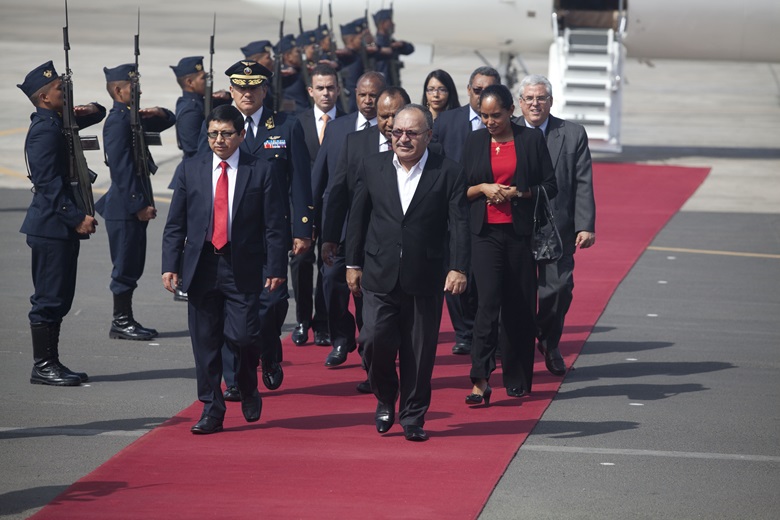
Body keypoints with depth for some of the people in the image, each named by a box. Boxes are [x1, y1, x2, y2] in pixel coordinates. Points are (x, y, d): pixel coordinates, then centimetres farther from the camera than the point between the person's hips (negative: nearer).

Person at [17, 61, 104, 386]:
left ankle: (51, 363, 19)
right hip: (52, 226, -10)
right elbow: (48, 183, -23)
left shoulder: (58, 122, 13)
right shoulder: (44, 130, -16)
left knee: (59, 298, 13)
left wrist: (92, 110, 6)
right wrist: (77, 218, -23)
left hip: (62, 225, 10)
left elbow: (98, 116, 30)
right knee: (49, 297, -4)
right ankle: (43, 367, 1)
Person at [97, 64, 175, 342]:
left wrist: (160, 113, 3)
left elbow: (169, 121, 28)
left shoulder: (132, 117, 13)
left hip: (135, 204, 10)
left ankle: (126, 320, 19)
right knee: (126, 266, -3)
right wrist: (139, 204, -22)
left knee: (132, 266, 13)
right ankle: (121, 322, 3)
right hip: (126, 206, -10)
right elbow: (120, 168, -21)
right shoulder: (117, 121, -16)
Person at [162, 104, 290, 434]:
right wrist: (170, 265, 0)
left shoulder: (261, 172, 1)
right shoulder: (191, 169, 8)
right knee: (205, 342, 4)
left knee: (242, 336, -10)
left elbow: (275, 225, 1)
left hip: (243, 269, -2)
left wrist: (276, 268, -6)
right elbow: (175, 224, 9)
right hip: (201, 267, 3)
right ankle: (211, 411, 12)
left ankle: (249, 391, 20)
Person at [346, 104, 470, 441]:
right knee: (376, 340, -8)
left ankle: (413, 417, 16)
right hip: (380, 275, 1)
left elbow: (459, 224, -5)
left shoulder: (448, 173, -1)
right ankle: (385, 400, 18)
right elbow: (358, 218, 11)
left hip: (425, 278, -1)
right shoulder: (372, 167, 6)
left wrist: (459, 268, -14)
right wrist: (353, 264, 9)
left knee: (419, 351, 3)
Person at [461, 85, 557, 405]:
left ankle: (517, 379, 16)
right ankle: (481, 381, -17)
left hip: (520, 233, 0)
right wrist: (483, 189, -7)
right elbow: (460, 189, 13)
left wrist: (517, 193, -10)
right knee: (488, 301, -13)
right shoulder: (474, 142, 9)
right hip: (486, 233, 0)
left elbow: (550, 186, 4)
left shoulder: (531, 140, 4)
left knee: (520, 307, 4)